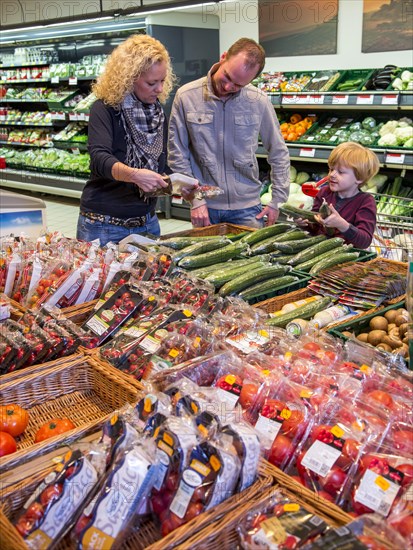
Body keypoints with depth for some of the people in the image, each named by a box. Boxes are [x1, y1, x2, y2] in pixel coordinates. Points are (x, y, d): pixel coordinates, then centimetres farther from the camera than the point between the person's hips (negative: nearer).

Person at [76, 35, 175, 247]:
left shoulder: (157, 111, 6)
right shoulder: (105, 108, -12)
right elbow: (100, 158, -28)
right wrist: (133, 174, -46)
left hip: (147, 222, 6)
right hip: (103, 225, -5)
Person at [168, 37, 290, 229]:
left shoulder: (258, 101, -5)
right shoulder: (186, 96, -8)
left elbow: (278, 153, 5)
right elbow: (178, 155, -2)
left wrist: (277, 200, 2)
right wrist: (195, 200, -7)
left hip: (247, 207, 1)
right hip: (205, 207, 0)